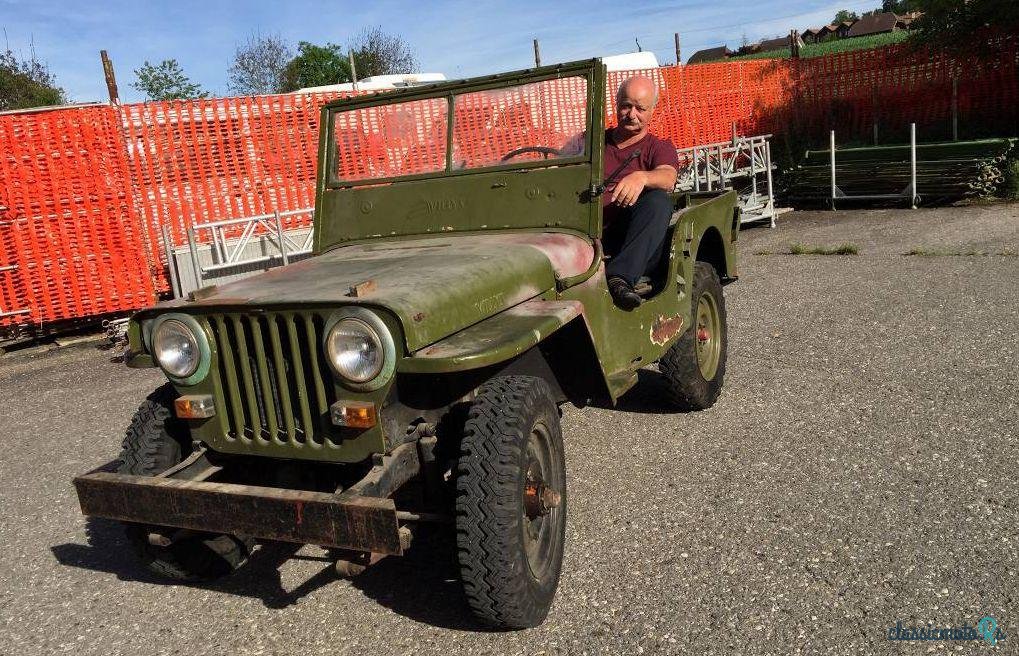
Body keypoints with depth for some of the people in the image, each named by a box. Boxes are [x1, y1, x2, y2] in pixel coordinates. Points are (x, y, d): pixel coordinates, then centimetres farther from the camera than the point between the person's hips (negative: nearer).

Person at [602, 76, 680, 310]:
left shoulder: (660, 148, 15)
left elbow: (668, 178, -9)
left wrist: (641, 177, -34)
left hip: (633, 245, -1)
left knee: (658, 201, -32)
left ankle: (620, 277, -42)